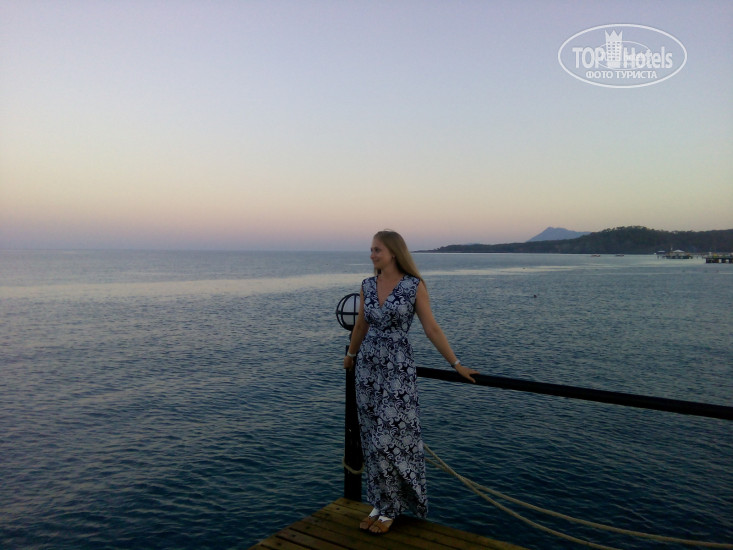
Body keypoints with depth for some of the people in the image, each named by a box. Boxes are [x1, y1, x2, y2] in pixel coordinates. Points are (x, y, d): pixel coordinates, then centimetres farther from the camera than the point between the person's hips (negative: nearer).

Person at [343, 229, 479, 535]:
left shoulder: (414, 286, -9)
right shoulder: (367, 285, 5)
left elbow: (431, 329, -6)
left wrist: (456, 364, -5)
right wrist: (350, 356, 29)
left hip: (398, 369, -5)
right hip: (368, 367, 5)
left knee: (390, 439, -1)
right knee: (372, 439, 11)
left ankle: (389, 508, 19)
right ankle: (380, 503, 26)